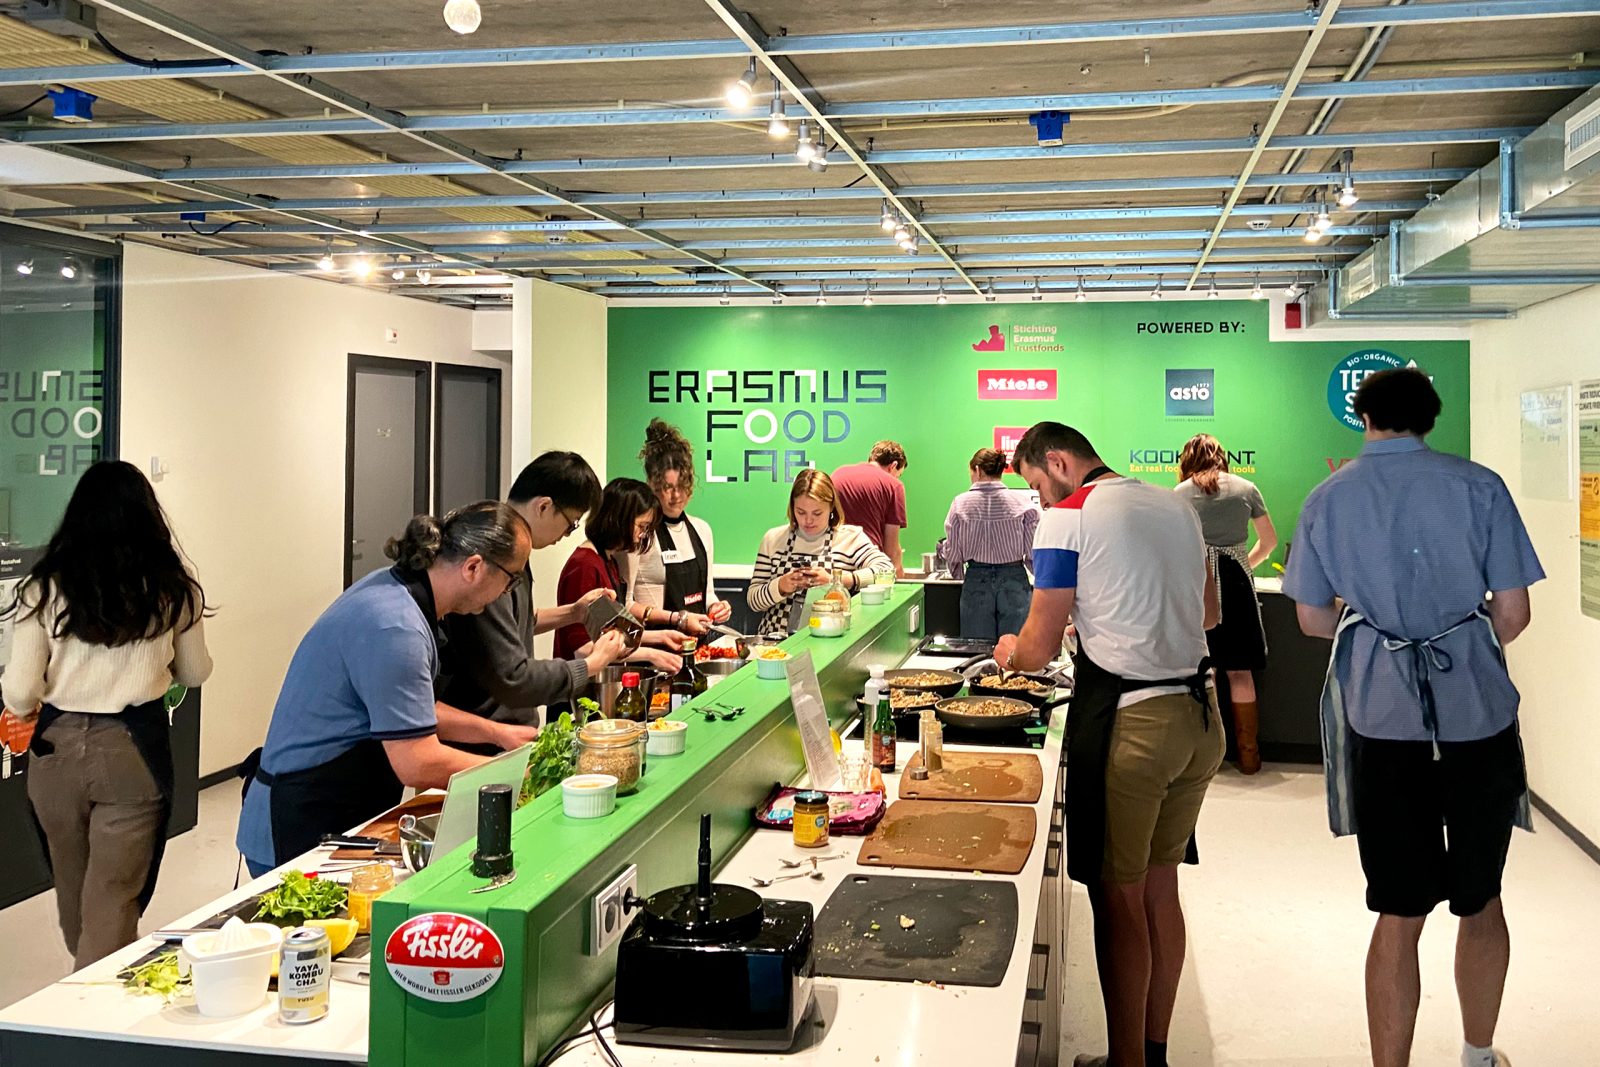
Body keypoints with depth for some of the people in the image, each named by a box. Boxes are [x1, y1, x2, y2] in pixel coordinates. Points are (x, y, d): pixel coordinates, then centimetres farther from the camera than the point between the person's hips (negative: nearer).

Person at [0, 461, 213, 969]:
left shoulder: (46, 588, -6)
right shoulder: (172, 588, -6)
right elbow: (195, 673, 7)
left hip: (57, 749, 2)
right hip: (135, 750, -2)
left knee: (72, 887, 22)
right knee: (113, 898, 5)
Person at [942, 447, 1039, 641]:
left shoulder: (960, 503, -3)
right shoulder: (1022, 505, -4)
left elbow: (952, 554, 0)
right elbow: (1033, 554, -4)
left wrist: (960, 576, 21)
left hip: (976, 581, 0)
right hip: (1015, 580, 0)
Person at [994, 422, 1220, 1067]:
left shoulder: (1067, 519, -9)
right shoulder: (1177, 507, 12)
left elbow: (1039, 648, -10)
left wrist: (1009, 652, 12)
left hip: (1127, 723, -8)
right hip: (1199, 717, 8)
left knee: (1118, 899, 3)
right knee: (1160, 886, 17)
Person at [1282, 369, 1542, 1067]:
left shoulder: (1329, 497, 2)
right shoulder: (1478, 486, -3)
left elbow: (1313, 619, 6)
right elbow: (1512, 612, -2)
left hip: (1382, 717, 0)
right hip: (1476, 710, 0)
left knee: (1399, 911, 6)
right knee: (1480, 900, 18)